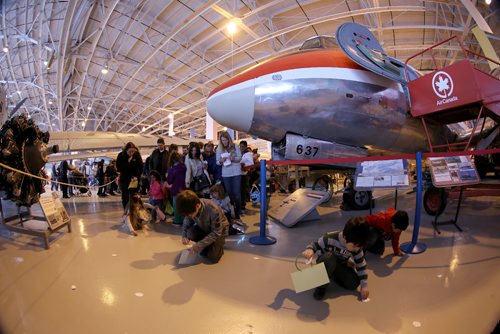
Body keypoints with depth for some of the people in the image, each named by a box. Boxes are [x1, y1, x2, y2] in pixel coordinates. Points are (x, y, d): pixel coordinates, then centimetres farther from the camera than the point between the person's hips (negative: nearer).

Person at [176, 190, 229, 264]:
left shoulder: (213, 210, -38)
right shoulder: (190, 209, -23)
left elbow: (216, 233, -29)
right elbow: (186, 223, -5)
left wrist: (199, 245, -34)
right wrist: (184, 236, -25)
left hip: (219, 230, -5)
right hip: (203, 228, 5)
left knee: (213, 257, -21)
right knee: (190, 233, -27)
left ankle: (219, 244, 12)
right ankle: (206, 245, 2)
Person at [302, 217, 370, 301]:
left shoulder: (357, 247, -20)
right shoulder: (330, 238, -34)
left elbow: (361, 265, -9)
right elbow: (316, 244, -20)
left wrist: (364, 285, -9)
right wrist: (309, 249, -44)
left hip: (341, 266, 5)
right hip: (325, 263, -5)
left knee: (354, 284, -14)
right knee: (329, 257, -39)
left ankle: (333, 275, 14)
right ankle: (321, 286, -19)